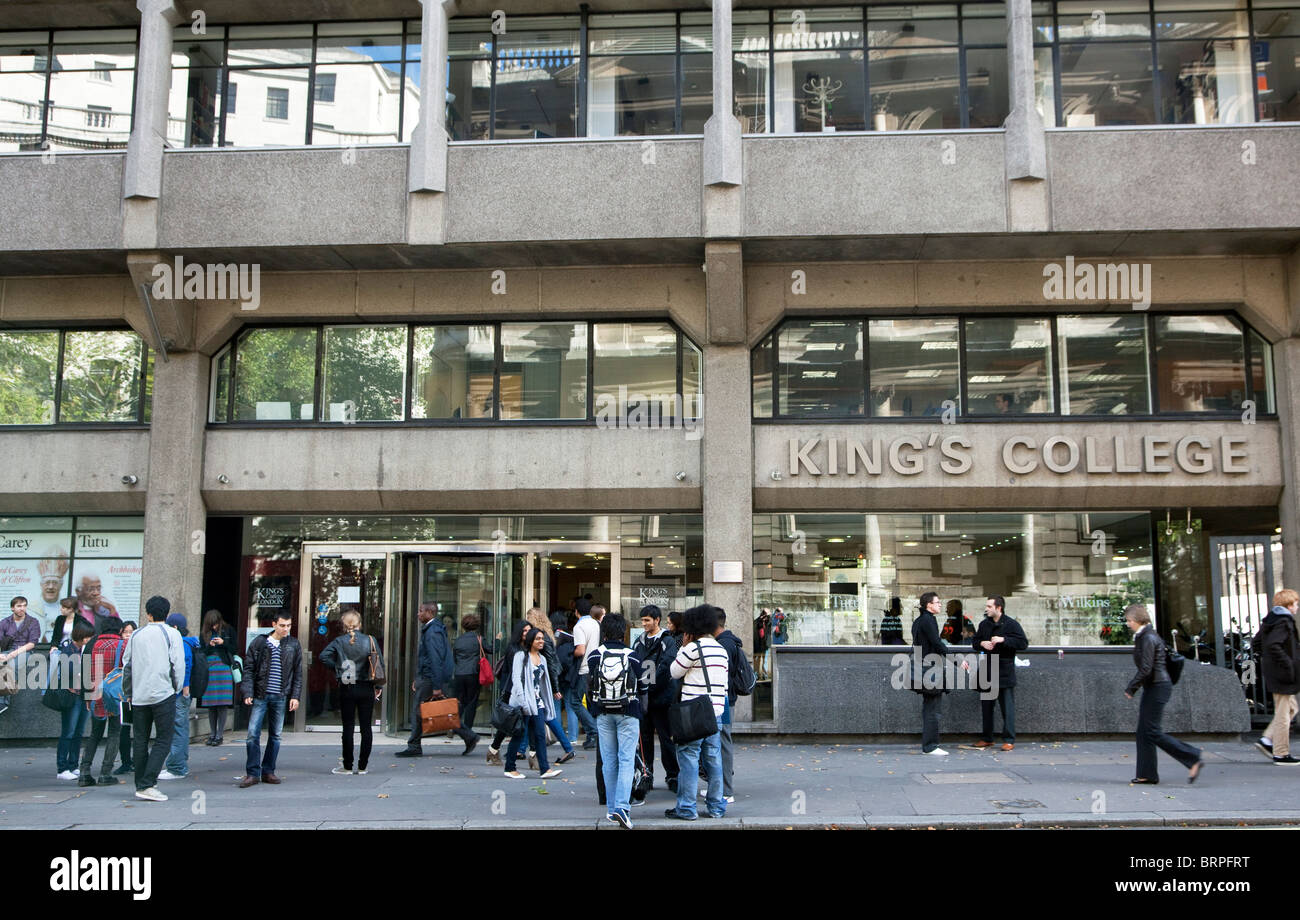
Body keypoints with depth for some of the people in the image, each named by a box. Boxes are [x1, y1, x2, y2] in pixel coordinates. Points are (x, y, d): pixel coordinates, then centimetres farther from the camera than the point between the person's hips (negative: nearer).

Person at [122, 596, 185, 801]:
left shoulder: (136, 635, 9)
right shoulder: (171, 634, -2)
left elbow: (126, 663, 14)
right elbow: (178, 665, -7)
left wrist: (127, 690, 26)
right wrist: (177, 688, 6)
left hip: (139, 696, 4)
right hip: (163, 694, -4)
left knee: (141, 741, 12)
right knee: (163, 740, -2)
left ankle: (141, 784, 16)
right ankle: (147, 785, -13)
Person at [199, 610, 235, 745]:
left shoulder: (228, 631, 6)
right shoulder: (205, 634, 12)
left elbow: (234, 649, 5)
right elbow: (202, 652, 11)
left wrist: (223, 643, -10)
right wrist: (210, 645, -6)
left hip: (224, 668, -3)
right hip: (209, 670, 3)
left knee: (222, 705, -6)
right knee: (210, 705, 4)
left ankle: (219, 735, 0)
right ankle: (212, 734, 12)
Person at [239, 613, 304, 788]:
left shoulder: (294, 645, 6)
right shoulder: (259, 643, 1)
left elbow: (298, 673, 8)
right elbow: (249, 669, 2)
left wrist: (295, 696, 0)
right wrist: (248, 693, -8)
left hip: (281, 697, 2)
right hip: (260, 695, -1)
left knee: (275, 735, 7)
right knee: (253, 734, -6)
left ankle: (268, 771, 17)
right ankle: (253, 773, 2)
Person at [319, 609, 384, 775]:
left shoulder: (339, 641, -3)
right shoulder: (370, 640, -3)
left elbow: (324, 656, -12)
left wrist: (337, 667, 0)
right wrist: (378, 686, 3)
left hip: (346, 689, 0)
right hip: (366, 688, 1)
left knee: (348, 727, 5)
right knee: (366, 727, 7)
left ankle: (347, 767, 9)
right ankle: (362, 766, 9)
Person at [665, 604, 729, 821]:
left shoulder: (694, 648, -10)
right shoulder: (721, 649, 13)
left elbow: (674, 672, 0)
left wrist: (683, 647, 7)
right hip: (716, 710, 7)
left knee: (688, 757, -2)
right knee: (713, 758, 11)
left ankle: (686, 808, -1)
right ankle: (716, 807, 14)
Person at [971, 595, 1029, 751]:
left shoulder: (1011, 624, -6)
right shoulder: (984, 624, 10)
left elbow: (1023, 643, -12)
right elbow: (974, 642, 18)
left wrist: (1004, 640, -20)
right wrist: (982, 643, -4)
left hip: (1005, 672, -6)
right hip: (987, 671, 6)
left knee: (1007, 707, -3)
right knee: (986, 706, 11)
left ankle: (1009, 740, 4)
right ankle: (986, 738, 21)